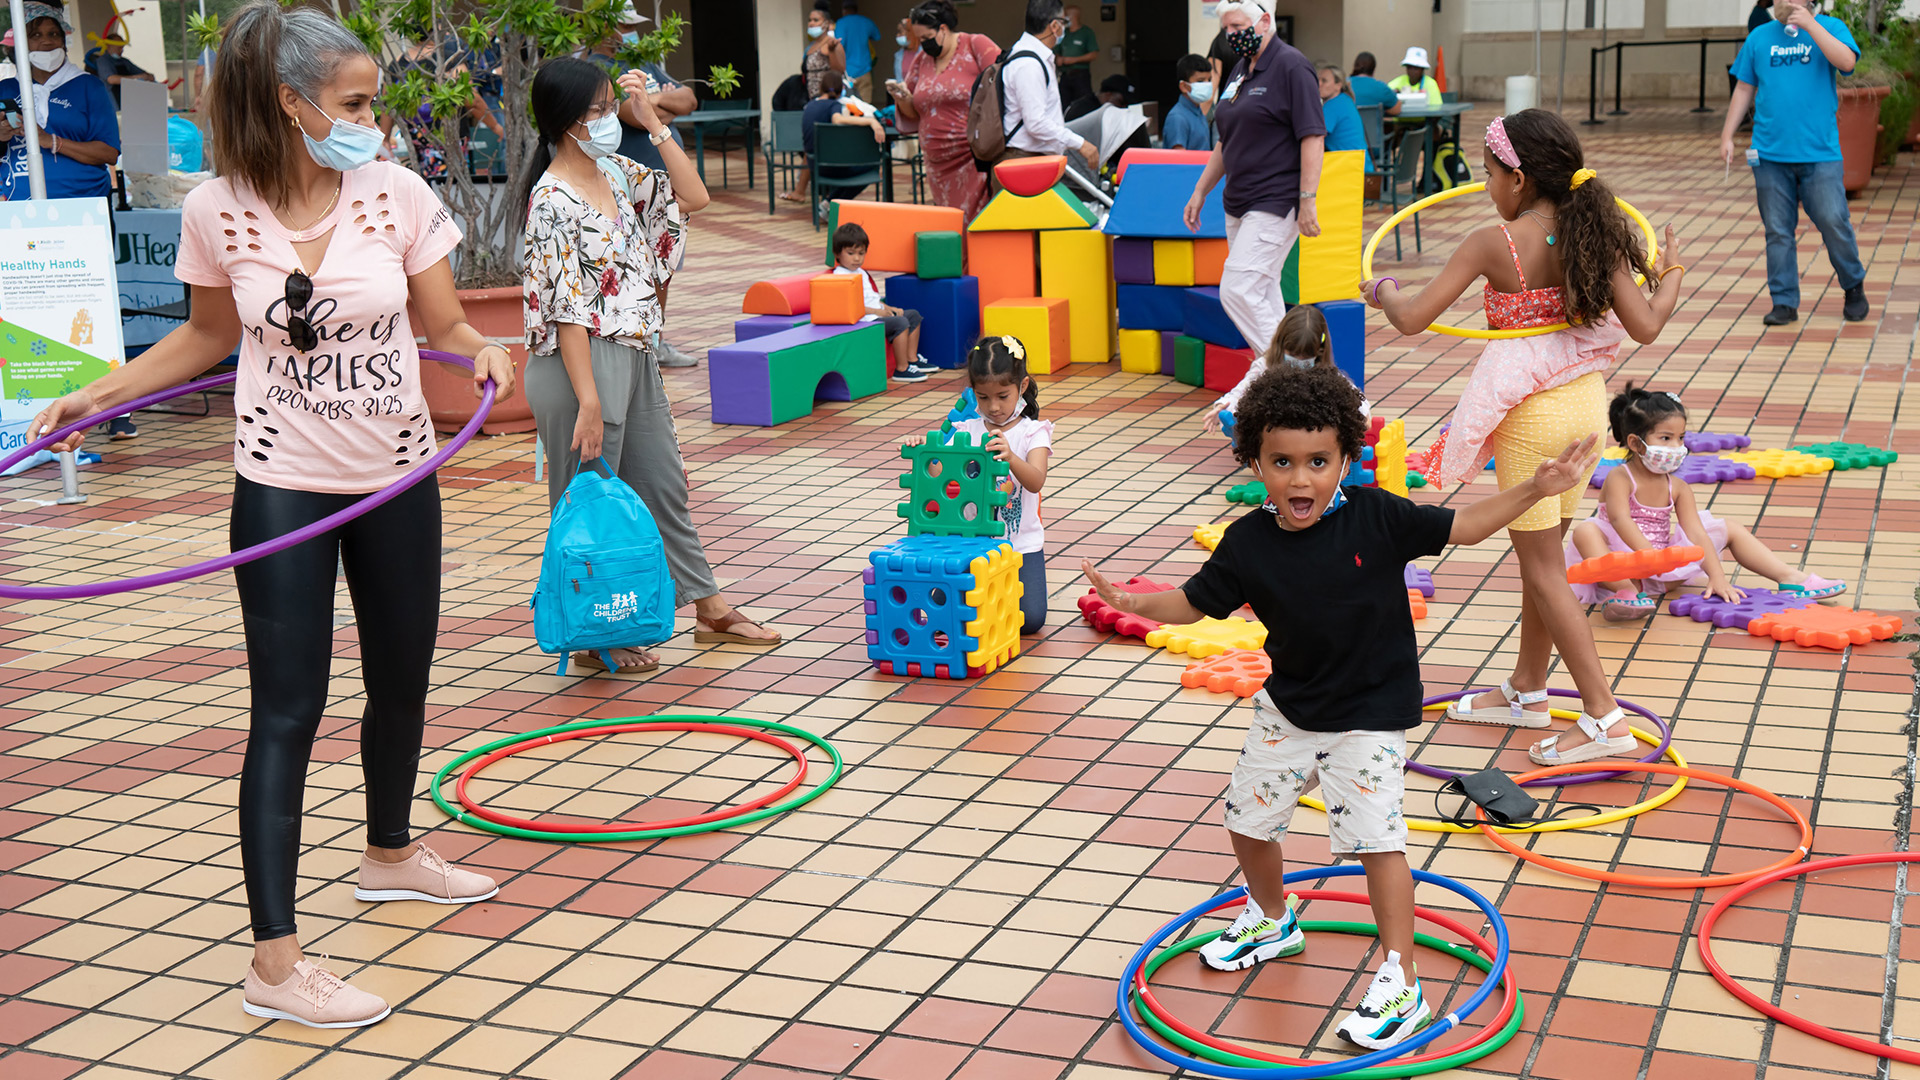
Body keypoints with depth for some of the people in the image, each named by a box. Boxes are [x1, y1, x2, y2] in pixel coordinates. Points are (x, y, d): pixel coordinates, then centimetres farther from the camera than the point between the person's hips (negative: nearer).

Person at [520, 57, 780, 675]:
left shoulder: (615, 172, 7)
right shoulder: (553, 200, -18)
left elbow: (693, 197, 13)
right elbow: (567, 310, -21)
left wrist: (653, 123, 4)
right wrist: (587, 400, -23)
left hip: (635, 356, 9)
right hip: (583, 364, -9)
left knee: (664, 484, 18)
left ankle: (710, 610, 31)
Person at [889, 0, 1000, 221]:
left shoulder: (976, 46, -3)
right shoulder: (921, 59, 15)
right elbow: (915, 113, 22)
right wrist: (903, 98, -1)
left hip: (976, 159, -6)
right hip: (939, 165, 6)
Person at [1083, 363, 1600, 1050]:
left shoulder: (1376, 517, -16)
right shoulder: (1249, 543, -10)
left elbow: (1461, 527, -8)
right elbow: (1194, 603, 0)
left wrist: (1536, 488, -15)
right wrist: (1134, 602, -15)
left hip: (1369, 715, -4)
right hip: (1287, 710, 4)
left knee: (1375, 837, -12)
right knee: (1247, 818, 15)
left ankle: (1400, 983, 0)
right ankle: (1272, 921, 45)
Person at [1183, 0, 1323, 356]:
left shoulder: (1291, 66, -10)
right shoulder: (1241, 69, 16)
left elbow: (1312, 136, -16)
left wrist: (1307, 201, -21)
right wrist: (1200, 191, 24)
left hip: (1276, 205, -9)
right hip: (1239, 205, 9)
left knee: (1238, 291, -17)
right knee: (1262, 295, 9)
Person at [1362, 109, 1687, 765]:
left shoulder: (1495, 244, -17)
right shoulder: (1593, 237, -3)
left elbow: (1412, 319, -18)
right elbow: (1645, 326, -6)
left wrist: (1384, 292, 4)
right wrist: (1671, 276, 13)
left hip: (1530, 415, -7)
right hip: (1587, 400, 7)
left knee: (1543, 569, 3)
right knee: (1541, 555, 21)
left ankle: (1603, 717, 0)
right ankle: (1527, 691, 35)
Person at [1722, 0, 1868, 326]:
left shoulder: (1829, 27, 4)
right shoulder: (1759, 38, 12)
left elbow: (1846, 61, -15)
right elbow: (1744, 90, 16)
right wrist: (1727, 135, 10)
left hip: (1820, 153, -2)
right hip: (1770, 153, 2)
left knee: (1834, 223, -3)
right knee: (1777, 231, 2)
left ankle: (1854, 287, 19)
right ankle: (1784, 302, 11)